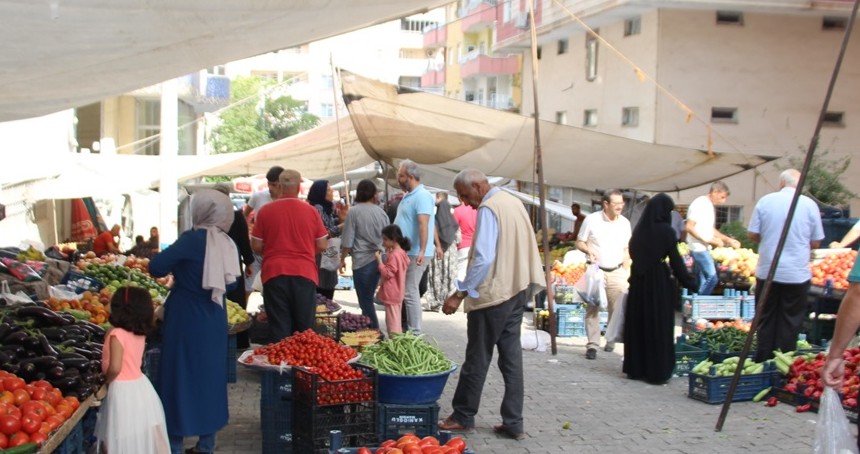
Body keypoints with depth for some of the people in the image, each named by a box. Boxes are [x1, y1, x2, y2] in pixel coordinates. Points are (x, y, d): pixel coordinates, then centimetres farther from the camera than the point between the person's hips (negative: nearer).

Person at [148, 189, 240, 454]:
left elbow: (156, 267, -16)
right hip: (215, 320, 5)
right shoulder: (228, 244, 1)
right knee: (210, 375, 13)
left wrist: (177, 264, 3)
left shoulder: (192, 240, -15)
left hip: (186, 320, -5)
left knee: (181, 376, 4)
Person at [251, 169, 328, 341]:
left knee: (280, 329, 5)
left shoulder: (265, 211, -2)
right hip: (304, 274, 0)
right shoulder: (311, 211, 0)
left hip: (274, 274, 0)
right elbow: (322, 245, 5)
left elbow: (256, 246, 2)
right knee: (304, 329, 10)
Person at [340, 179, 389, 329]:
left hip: (362, 261, -6)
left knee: (365, 301, 1)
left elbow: (347, 241, -8)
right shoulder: (381, 212, 6)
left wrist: (343, 258, 6)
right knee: (368, 299, 16)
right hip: (378, 260, 6)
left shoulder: (354, 212, -9)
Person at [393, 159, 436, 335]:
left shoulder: (422, 196, -16)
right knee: (401, 292, 15)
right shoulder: (408, 196, 16)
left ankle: (414, 334, -2)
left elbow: (423, 225, -25)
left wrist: (422, 251, -32)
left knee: (409, 293, -8)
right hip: (405, 252, 10)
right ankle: (405, 329, 24)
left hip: (415, 254, -10)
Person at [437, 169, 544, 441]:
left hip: (493, 293, -9)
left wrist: (460, 294, -22)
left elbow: (483, 259, -24)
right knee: (512, 355, 10)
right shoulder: (514, 202, 11)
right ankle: (513, 423, 12)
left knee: (477, 358, 3)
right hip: (518, 289, 9)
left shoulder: (488, 209, -16)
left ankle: (463, 417, 14)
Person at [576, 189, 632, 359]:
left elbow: (626, 250, 14)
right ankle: (592, 345, 0)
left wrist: (626, 272, 7)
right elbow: (579, 243, 2)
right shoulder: (591, 220, -4)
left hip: (617, 272, 3)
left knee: (617, 309, 2)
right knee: (593, 308, -3)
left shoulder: (625, 223, 7)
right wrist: (588, 250, -18)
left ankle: (612, 341, 16)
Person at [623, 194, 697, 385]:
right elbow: (676, 261, -9)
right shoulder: (666, 231, -11)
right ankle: (658, 371, 6)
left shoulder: (639, 230, 5)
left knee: (638, 324, 12)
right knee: (659, 326, 2)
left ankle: (636, 368, 19)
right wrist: (690, 283, 0)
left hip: (638, 282, 6)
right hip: (659, 283, -5)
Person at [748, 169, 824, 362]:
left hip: (768, 272, 1)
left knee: (766, 320, 11)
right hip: (797, 274, -1)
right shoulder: (809, 204, -5)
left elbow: (752, 234, 0)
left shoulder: (765, 201, -4)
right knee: (790, 323, 8)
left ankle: (763, 363, 16)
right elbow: (816, 242, 1)